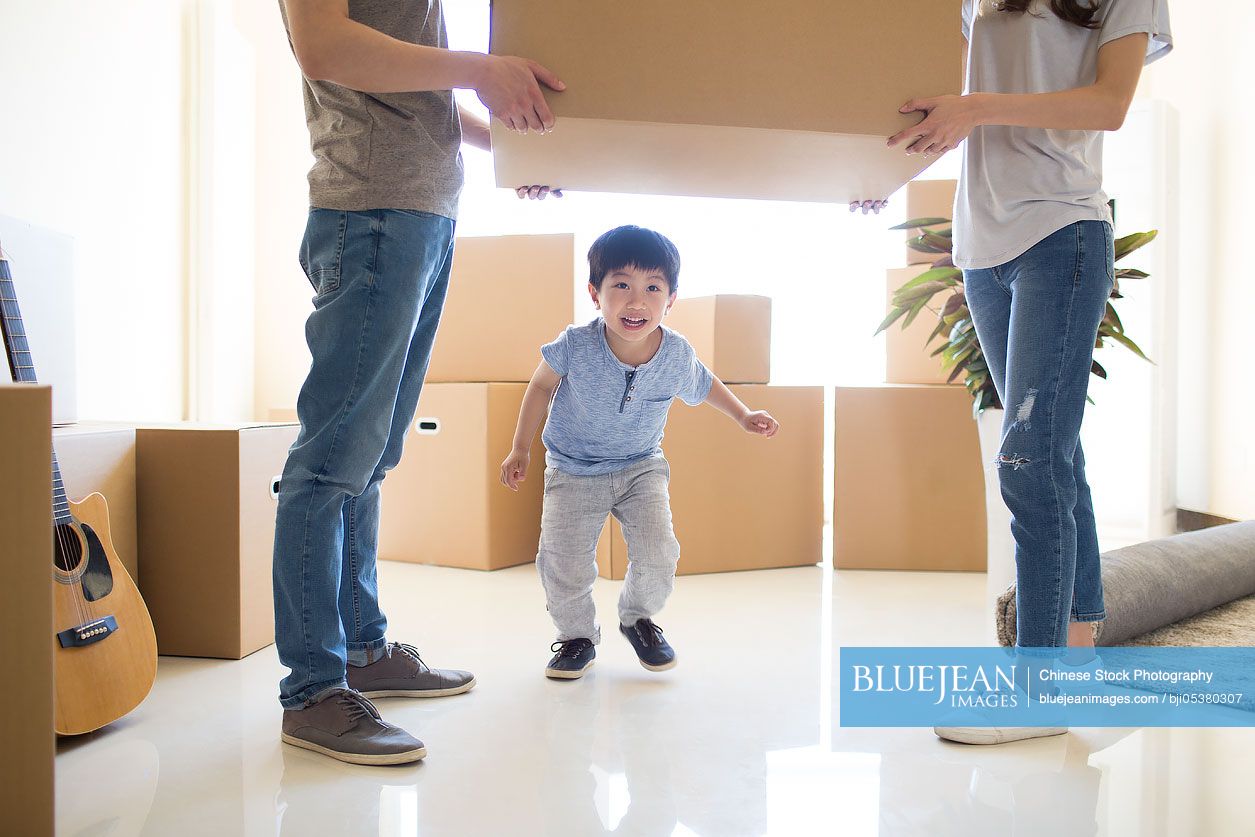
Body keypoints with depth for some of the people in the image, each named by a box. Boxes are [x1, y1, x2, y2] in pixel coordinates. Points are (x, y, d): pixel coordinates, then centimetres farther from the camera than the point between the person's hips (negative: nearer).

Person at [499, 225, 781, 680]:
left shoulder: (677, 355, -18)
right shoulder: (575, 345, -24)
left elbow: (705, 385, 7)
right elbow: (541, 386, -5)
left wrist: (743, 415, 6)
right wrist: (520, 450, -3)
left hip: (641, 468, 1)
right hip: (573, 471, -1)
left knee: (658, 556, -11)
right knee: (561, 563, -9)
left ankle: (638, 618, 22)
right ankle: (578, 635, 19)